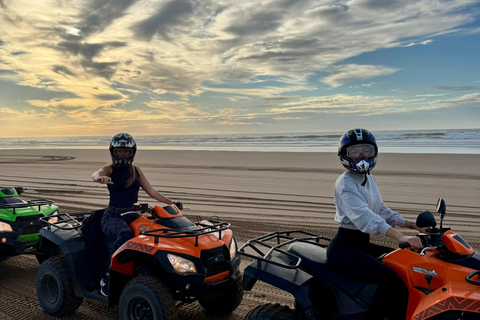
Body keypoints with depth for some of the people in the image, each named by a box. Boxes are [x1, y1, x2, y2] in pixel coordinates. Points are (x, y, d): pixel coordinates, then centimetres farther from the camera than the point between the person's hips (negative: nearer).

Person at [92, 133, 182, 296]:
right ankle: (107, 278, -23)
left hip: (132, 215, 5)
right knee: (125, 234, -37)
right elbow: (95, 174, -23)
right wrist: (100, 178, -48)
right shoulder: (110, 169, 1)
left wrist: (172, 203, 5)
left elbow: (151, 191, 15)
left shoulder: (136, 171, 14)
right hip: (112, 216, -4)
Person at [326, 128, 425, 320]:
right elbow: (362, 215, -31)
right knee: (391, 280, -27)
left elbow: (380, 210, 17)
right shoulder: (345, 183, -16)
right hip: (344, 248, -9)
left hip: (363, 244, 9)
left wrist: (409, 224, 3)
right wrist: (399, 236, -41)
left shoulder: (369, 179, 13)